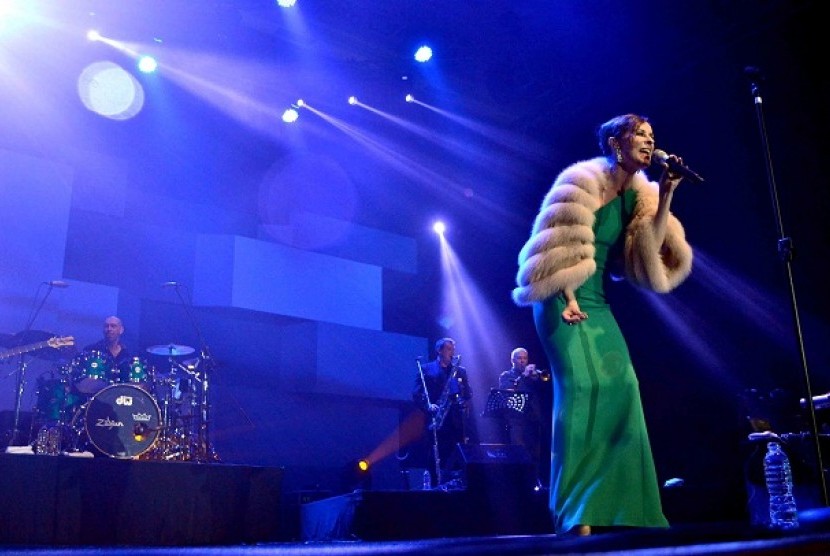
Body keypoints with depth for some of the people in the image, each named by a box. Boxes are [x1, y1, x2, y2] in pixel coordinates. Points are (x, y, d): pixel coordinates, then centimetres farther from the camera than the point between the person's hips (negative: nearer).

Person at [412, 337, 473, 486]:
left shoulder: (460, 371, 18)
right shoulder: (426, 369, 7)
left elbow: (468, 394, 15)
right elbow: (417, 394, 1)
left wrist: (464, 403, -7)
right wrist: (428, 406, -16)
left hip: (456, 423, 3)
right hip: (435, 423, -3)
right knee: (434, 461, -2)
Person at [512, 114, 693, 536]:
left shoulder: (638, 194, 11)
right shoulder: (583, 182, -7)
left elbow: (651, 252, 0)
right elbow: (560, 246, -12)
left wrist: (665, 195, -5)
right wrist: (568, 298, -17)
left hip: (597, 303, 7)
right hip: (565, 300, -7)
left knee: (622, 388, -3)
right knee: (582, 386, -19)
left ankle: (619, 505, 5)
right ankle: (576, 511, -16)